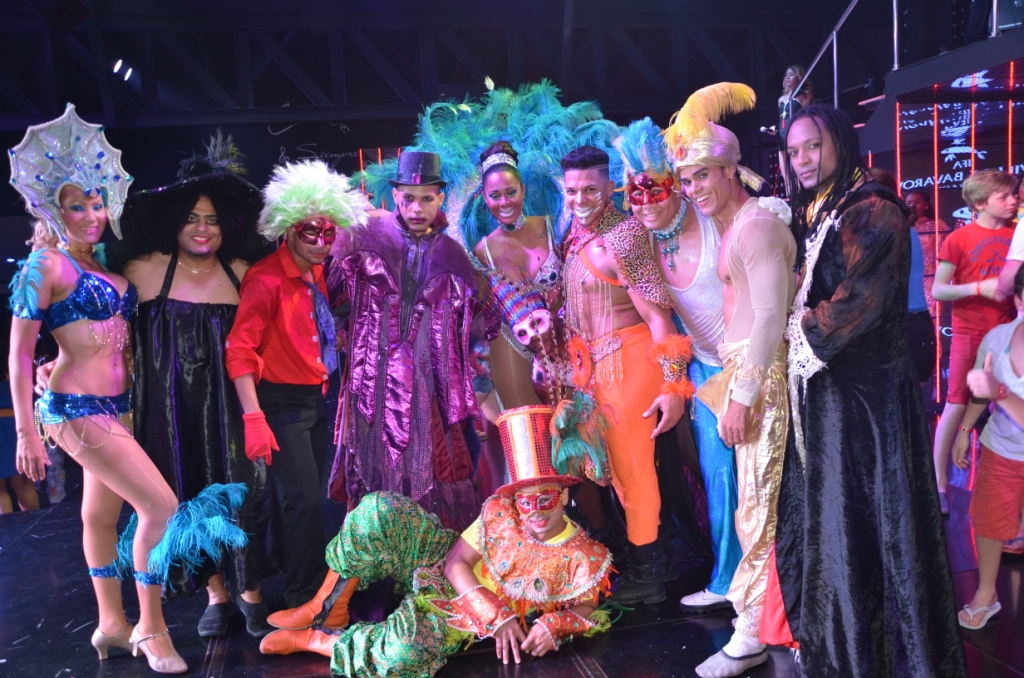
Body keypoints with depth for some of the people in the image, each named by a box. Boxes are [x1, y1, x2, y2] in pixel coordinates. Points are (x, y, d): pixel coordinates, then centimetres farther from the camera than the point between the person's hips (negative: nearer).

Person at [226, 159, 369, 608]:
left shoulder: (318, 273, 6)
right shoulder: (267, 278, -18)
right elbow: (239, 350, -21)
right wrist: (254, 418, -25)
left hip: (316, 398, 8)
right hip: (282, 402, -8)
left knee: (308, 498, 18)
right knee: (302, 500, -7)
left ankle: (312, 589, 35)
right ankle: (306, 601, 10)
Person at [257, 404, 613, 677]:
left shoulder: (582, 556, -15)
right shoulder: (500, 512, -12)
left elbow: (584, 608, -2)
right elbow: (456, 564, -10)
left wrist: (556, 624, -26)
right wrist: (497, 616, -22)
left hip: (461, 621, -2)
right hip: (444, 575, 3)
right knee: (380, 509, -23)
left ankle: (313, 639, -12)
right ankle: (328, 607, -6)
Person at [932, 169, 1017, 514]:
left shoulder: (1016, 235, 6)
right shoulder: (959, 239, -8)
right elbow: (938, 291, -9)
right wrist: (980, 286, -21)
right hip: (970, 334, -4)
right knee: (956, 406, -1)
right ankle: (938, 483, 7)